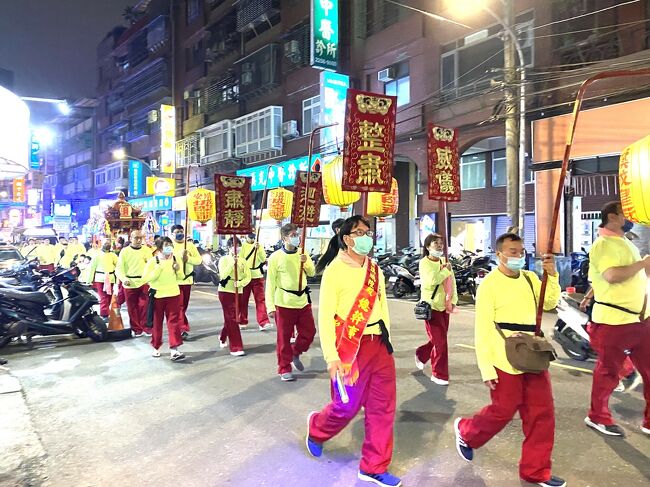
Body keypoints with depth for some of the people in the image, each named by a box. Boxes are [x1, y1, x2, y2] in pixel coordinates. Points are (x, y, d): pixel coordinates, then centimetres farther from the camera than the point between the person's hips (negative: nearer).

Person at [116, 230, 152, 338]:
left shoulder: (147, 250, 5)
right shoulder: (125, 251, 0)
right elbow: (119, 268, -2)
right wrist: (124, 279, -17)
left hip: (144, 282, 0)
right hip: (129, 284, 0)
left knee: (144, 306, -3)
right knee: (132, 308, 7)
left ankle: (145, 327, 10)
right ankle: (136, 329, 19)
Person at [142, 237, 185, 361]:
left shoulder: (175, 259, 3)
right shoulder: (152, 261, -8)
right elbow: (146, 278, -17)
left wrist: (178, 270, -8)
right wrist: (159, 267, -23)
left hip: (174, 295, 2)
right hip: (157, 296, -2)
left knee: (174, 322, -5)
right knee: (157, 323, 11)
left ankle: (174, 350, -6)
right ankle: (156, 347, 28)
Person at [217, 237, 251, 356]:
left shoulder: (242, 260, 7)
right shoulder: (224, 259, -4)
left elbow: (248, 277, 0)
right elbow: (223, 275, -18)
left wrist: (240, 283, -18)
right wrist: (232, 262, -23)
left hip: (238, 292, 4)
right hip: (226, 292, -4)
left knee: (230, 319, 14)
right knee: (232, 319, -6)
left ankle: (223, 338, 39)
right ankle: (236, 348, -4)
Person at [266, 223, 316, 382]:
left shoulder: (302, 254, 4)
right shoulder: (275, 257, -9)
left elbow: (312, 273, 10)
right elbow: (270, 283, -7)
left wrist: (306, 262, -11)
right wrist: (270, 307, -10)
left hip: (303, 301, 4)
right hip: (284, 303, -4)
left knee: (309, 332, 10)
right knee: (284, 338, 5)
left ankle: (295, 353, 36)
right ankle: (284, 369, 20)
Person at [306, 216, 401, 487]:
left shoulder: (375, 270, 9)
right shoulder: (335, 270, -10)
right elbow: (325, 317, -12)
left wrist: (386, 338, 15)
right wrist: (332, 357, -16)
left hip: (379, 344, 6)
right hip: (350, 346, -6)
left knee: (382, 406, 8)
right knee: (347, 406, 7)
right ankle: (316, 429, 39)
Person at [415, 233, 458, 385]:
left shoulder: (444, 262, 9)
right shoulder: (424, 263, -11)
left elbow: (452, 283, 9)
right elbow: (432, 280, -27)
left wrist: (453, 301, -2)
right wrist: (446, 270, -15)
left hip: (444, 307, 7)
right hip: (431, 306, -7)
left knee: (438, 339, 16)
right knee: (440, 342, -5)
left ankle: (421, 355, 42)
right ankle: (439, 375, 7)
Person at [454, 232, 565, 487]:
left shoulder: (530, 278, 8)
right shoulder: (489, 284, -12)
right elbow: (483, 330, -14)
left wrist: (552, 275, -2)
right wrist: (487, 369, -15)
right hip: (505, 362, -6)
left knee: (542, 414, 8)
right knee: (502, 412, 4)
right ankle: (465, 432, 32)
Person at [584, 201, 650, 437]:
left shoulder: (626, 243, 17)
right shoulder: (603, 244, -15)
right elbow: (612, 276, -29)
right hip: (614, 321, -9)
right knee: (608, 372, 5)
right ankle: (598, 417, 22)